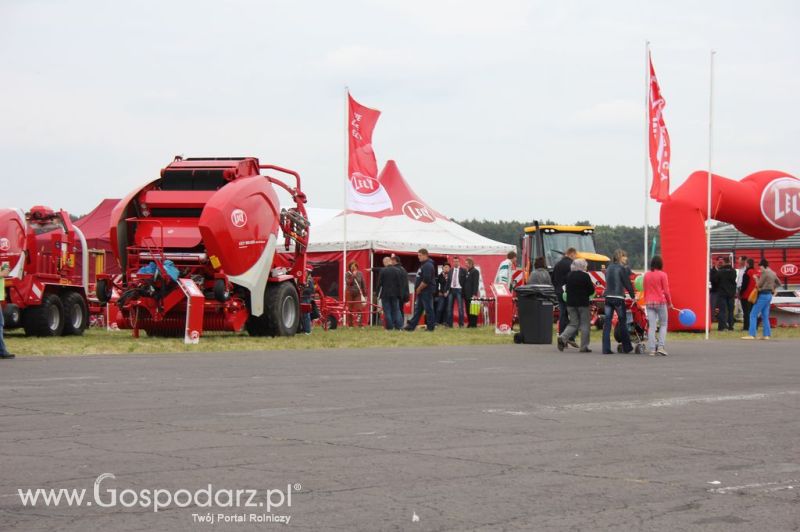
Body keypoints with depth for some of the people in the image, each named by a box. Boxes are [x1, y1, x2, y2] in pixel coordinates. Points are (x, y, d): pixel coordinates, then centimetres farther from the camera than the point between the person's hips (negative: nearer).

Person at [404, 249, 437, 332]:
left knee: (428, 309, -4)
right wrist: (417, 290, 14)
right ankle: (411, 325, 13)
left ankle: (430, 327, 1)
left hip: (427, 291, -10)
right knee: (417, 309, 10)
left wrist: (419, 289, -15)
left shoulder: (428, 266, -16)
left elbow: (426, 281, -24)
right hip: (422, 292, 10)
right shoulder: (423, 265, 17)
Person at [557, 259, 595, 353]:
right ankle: (584, 346, 4)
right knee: (585, 325, 5)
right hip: (583, 303, -5)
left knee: (573, 324, 13)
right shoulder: (585, 276, -11)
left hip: (570, 303, 5)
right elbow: (591, 291, -7)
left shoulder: (569, 276, 4)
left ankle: (562, 338, -11)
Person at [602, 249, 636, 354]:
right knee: (623, 322, 7)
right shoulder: (622, 269, -8)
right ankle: (626, 347, 14)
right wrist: (633, 295, 5)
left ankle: (606, 349, -2)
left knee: (607, 322, 2)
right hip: (618, 298, -5)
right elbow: (627, 283, -7)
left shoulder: (608, 268, 11)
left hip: (608, 297, 6)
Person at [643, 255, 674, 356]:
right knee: (663, 324, 8)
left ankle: (652, 349, -1)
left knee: (651, 326, 3)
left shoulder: (646, 275, 7)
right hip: (660, 302, -4)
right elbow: (666, 291, -6)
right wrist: (670, 303, 5)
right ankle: (661, 347, -5)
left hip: (649, 303, 4)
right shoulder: (662, 275, -7)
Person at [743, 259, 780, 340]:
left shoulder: (764, 272, -14)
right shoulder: (773, 273, 12)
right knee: (765, 316, 13)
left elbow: (759, 285, -13)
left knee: (753, 315, -6)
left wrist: (756, 278, 2)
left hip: (763, 295, -9)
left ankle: (752, 335, -12)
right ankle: (767, 335, 9)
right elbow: (779, 283, 24)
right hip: (769, 295, 9)